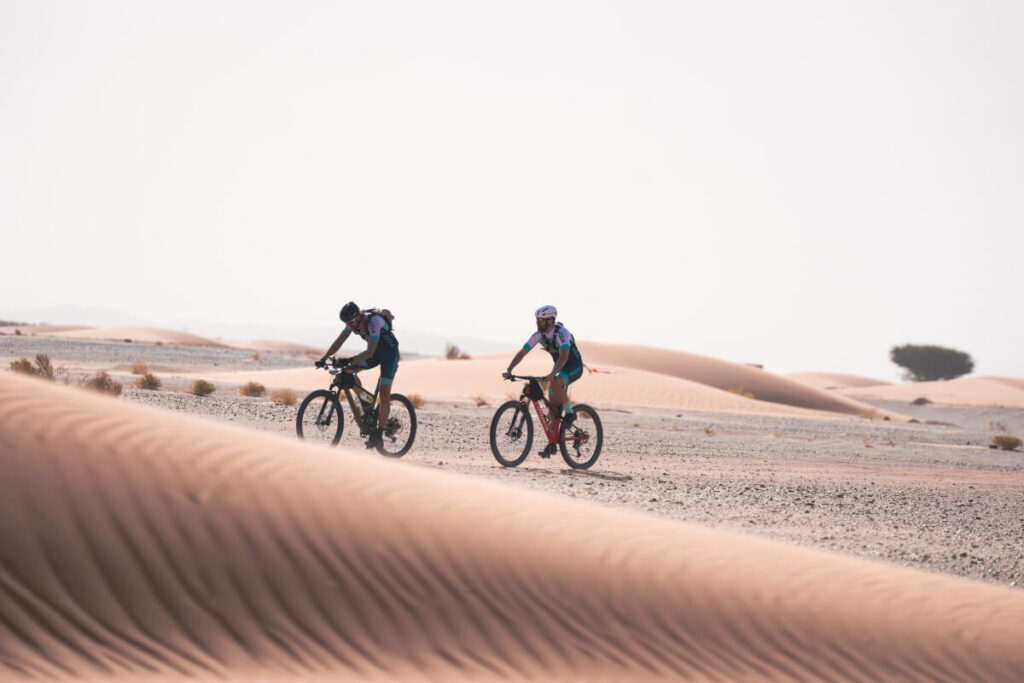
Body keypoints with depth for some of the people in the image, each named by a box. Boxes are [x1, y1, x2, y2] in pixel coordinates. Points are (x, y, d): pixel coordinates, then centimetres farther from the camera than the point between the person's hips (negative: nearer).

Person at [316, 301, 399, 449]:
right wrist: (323, 359, -22)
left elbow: (370, 352, -39)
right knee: (350, 371, -12)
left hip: (389, 352, -7)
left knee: (384, 392, -15)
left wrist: (351, 360, -50)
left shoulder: (374, 321, -34)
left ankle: (378, 436, -15)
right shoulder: (353, 321, -12)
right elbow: (339, 342, -11)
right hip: (375, 352, 7)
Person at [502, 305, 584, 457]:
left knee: (554, 384, -36)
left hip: (574, 366, -7)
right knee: (552, 404, 0)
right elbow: (522, 353, -9)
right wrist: (509, 370, -23)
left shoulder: (561, 333, -29)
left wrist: (552, 373, -57)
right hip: (559, 366, 7)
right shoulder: (538, 335, -9)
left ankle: (570, 412, -14)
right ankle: (552, 444, 6)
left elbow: (564, 356, -42)